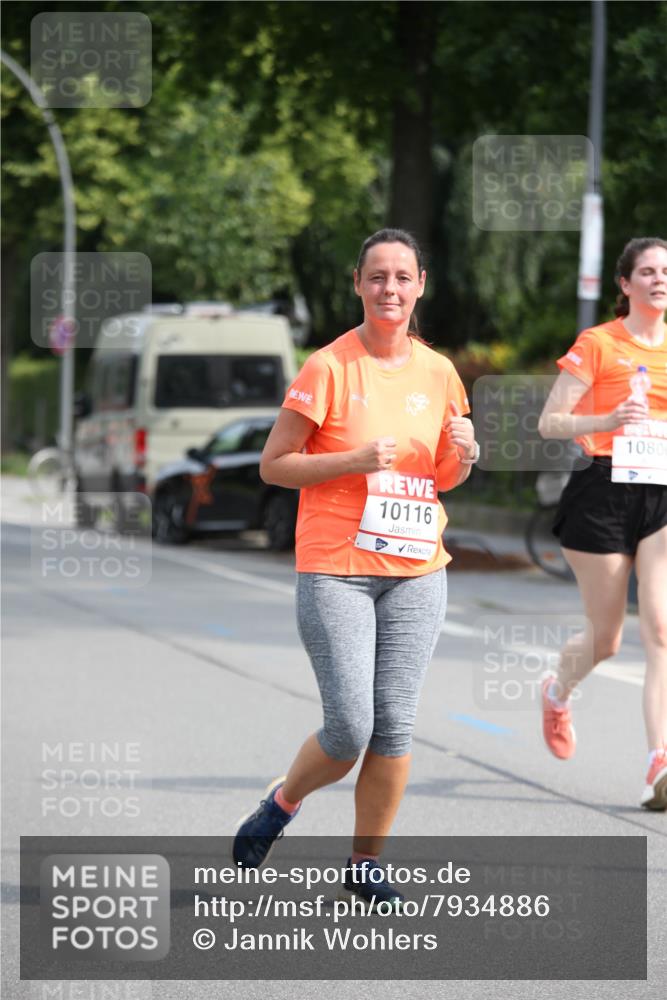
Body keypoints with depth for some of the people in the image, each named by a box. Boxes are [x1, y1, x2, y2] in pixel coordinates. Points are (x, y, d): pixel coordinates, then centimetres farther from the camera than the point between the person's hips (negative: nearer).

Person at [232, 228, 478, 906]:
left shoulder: (438, 373, 9)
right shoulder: (328, 368, -5)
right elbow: (273, 464, -4)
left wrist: (462, 455, -2)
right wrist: (354, 460, -17)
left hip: (416, 572, 4)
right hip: (335, 570, -4)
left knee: (394, 726, -1)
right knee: (350, 729, -10)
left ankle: (365, 864, 13)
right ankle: (281, 804, 20)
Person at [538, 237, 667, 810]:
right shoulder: (598, 344, -3)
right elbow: (549, 422, -5)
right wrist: (607, 421, -21)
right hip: (604, 496, -3)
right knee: (606, 638, 5)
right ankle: (558, 693, 40)